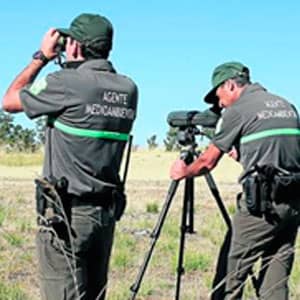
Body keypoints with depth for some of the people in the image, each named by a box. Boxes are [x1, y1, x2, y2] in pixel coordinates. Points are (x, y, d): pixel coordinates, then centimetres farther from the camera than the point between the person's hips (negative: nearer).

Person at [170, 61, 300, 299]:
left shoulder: (237, 111, -1)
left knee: (234, 271, 2)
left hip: (262, 201, -7)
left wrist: (184, 172, 22)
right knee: (277, 275, 8)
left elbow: (208, 162, 4)